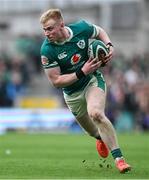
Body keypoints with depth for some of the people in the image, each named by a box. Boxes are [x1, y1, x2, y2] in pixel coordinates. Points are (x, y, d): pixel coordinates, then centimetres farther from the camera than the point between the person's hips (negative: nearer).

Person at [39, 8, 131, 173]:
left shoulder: (81, 28, -18)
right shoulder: (47, 51, -24)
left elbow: (100, 31, 6)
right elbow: (56, 81, -20)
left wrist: (109, 46, -13)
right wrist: (82, 72, -28)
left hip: (93, 80, -1)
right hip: (72, 93, 1)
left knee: (96, 113, -29)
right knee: (90, 128, 17)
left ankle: (118, 157, -25)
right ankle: (100, 138, 57)